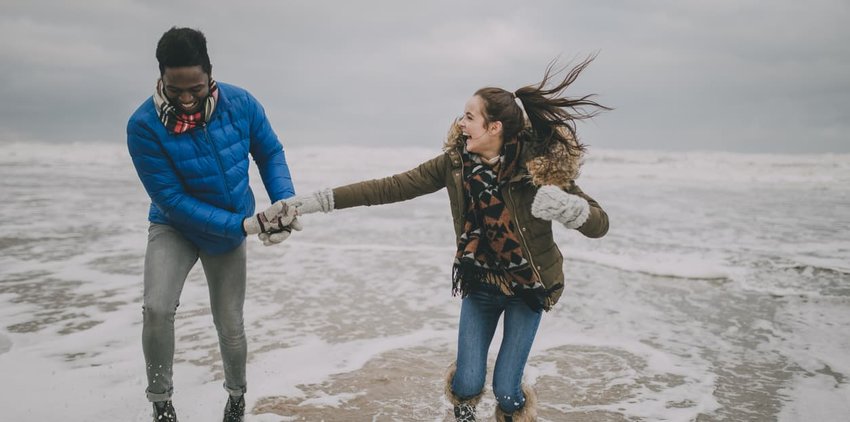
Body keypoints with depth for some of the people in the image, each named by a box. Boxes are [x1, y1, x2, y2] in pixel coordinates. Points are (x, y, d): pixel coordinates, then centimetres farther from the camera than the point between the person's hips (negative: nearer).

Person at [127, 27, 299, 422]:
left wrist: (285, 200, -20)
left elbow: (270, 153, -3)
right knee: (157, 309, -24)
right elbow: (172, 199, -25)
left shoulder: (240, 103, -20)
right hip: (175, 227, -2)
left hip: (229, 234, 2)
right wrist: (244, 224, -29)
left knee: (230, 326, 9)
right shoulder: (144, 125, -27)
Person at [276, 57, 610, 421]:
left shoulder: (540, 165, -22)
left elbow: (599, 224, -20)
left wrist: (568, 209, -42)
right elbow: (391, 187, -15)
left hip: (529, 287, -2)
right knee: (467, 383, 2)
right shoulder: (455, 162, -13)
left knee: (506, 390, -2)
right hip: (480, 283, 3)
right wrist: (319, 200, -20)